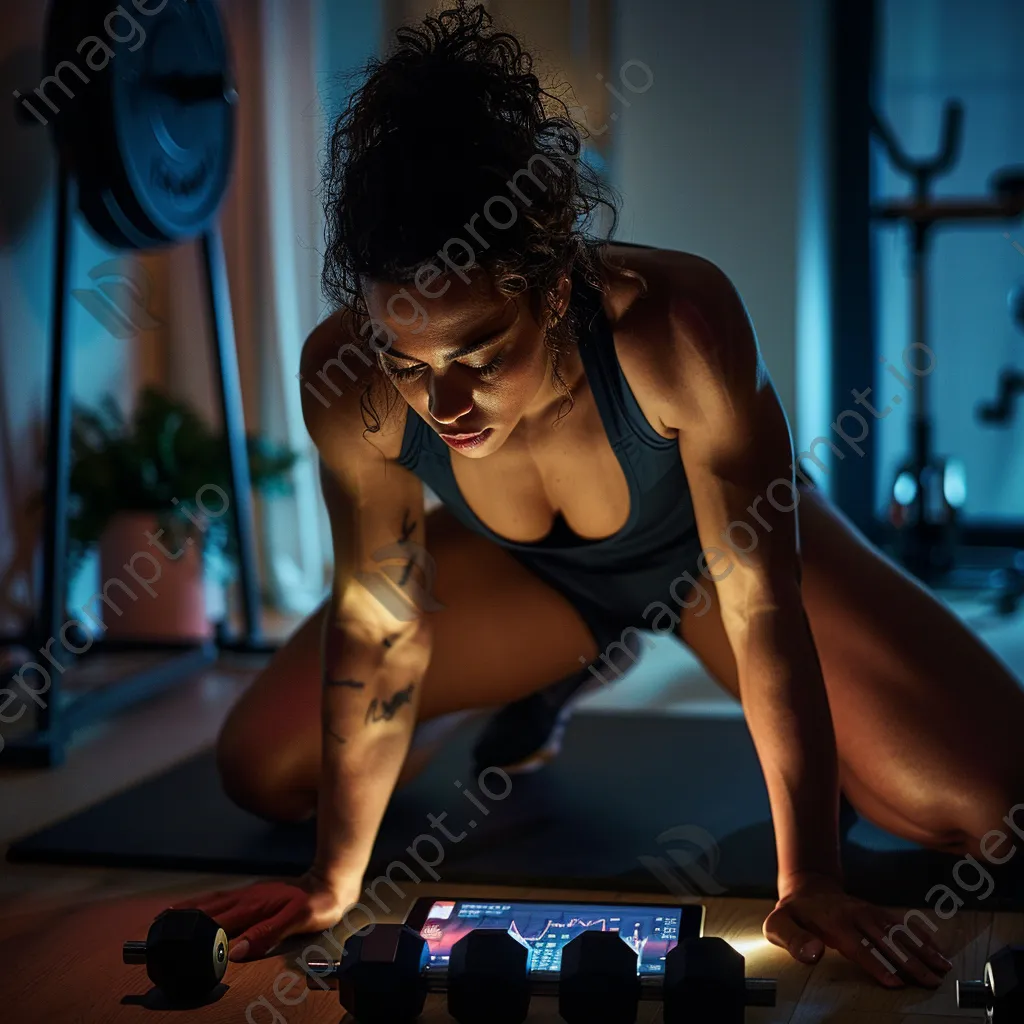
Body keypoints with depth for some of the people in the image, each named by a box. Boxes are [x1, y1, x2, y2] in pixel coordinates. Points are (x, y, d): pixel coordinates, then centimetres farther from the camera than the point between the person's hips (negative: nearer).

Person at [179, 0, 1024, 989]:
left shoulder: (674, 322, -42)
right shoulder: (348, 379, -33)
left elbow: (763, 604, -34)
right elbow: (378, 629, -20)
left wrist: (808, 884, -32)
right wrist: (335, 884, -15)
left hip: (707, 544, -2)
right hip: (530, 572, 3)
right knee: (262, 769, -1)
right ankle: (555, 677, 20)